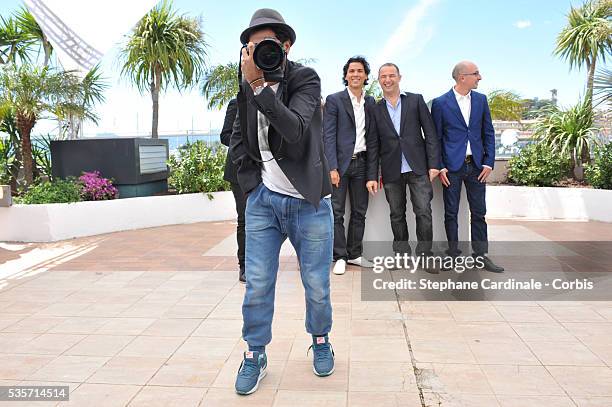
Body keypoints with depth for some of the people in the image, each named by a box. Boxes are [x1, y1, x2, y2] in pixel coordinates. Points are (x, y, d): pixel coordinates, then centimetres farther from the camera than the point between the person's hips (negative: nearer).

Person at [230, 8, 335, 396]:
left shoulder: (306, 79, -7)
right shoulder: (248, 88, 6)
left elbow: (295, 131, -24)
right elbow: (238, 140, 17)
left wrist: (258, 85, -28)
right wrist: (251, 177, 5)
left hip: (308, 202, -3)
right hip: (263, 200, 3)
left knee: (317, 286, 8)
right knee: (257, 284, 4)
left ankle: (321, 341, 34)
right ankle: (255, 354, 23)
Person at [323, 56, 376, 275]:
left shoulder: (370, 102, 13)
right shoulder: (334, 100, -1)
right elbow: (328, 136, -7)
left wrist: (374, 169, 5)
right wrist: (332, 167, -15)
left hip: (361, 163, 5)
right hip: (340, 163, -4)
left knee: (360, 212, 9)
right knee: (337, 212, -1)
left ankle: (355, 254, 20)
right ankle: (340, 257, 7)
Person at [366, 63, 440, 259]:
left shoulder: (416, 100, 6)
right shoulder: (376, 110, 9)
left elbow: (430, 133, 3)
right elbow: (373, 145, 8)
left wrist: (434, 164, -5)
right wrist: (372, 176, 3)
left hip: (418, 168, -1)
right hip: (392, 171, 2)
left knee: (424, 212, -4)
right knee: (397, 215, 7)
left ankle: (425, 254, 8)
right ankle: (402, 255, 19)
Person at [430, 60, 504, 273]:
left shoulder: (481, 99, 7)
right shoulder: (440, 103, -4)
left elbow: (488, 133, 9)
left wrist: (488, 162, 1)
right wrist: (439, 167, -7)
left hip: (476, 165, 4)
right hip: (452, 166, -3)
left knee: (479, 212, 7)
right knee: (451, 213, 4)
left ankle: (481, 256, 16)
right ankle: (453, 255, 16)